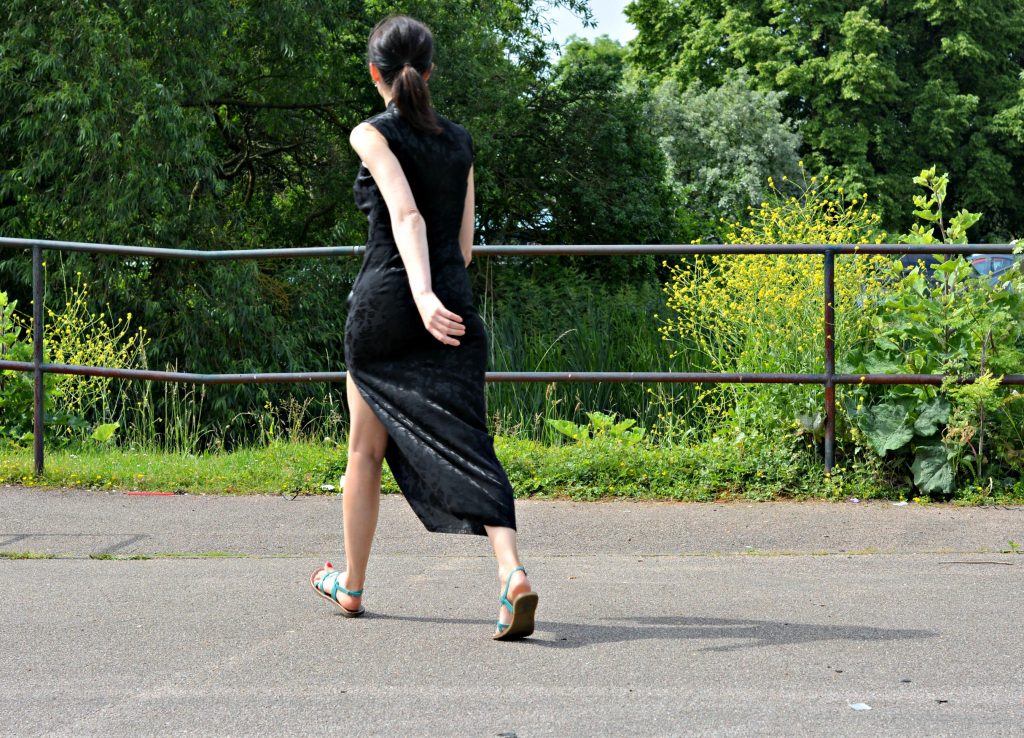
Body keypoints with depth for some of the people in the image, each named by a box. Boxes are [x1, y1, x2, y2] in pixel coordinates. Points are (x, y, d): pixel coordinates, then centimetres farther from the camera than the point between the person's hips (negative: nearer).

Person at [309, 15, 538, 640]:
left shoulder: (372, 135, -3)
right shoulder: (460, 142, 12)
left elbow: (405, 214, -19)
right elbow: (465, 241, 14)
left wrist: (423, 295, -30)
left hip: (386, 301, -3)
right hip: (454, 303, 3)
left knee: (366, 450, 13)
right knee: (465, 443, -6)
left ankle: (351, 584, 27)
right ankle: (512, 571, -27)